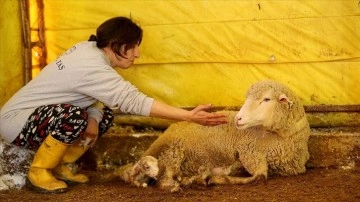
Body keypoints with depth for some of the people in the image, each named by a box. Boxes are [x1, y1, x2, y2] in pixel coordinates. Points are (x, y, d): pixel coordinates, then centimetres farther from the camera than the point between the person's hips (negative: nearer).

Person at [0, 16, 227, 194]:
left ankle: (58, 166, 12)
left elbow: (95, 94, 4)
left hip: (41, 115, 9)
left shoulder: (90, 49, -3)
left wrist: (93, 119, -20)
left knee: (105, 115, 2)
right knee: (73, 116, -34)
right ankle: (38, 171, -12)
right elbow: (134, 101, -34)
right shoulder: (90, 65, -30)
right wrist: (189, 116, -35)